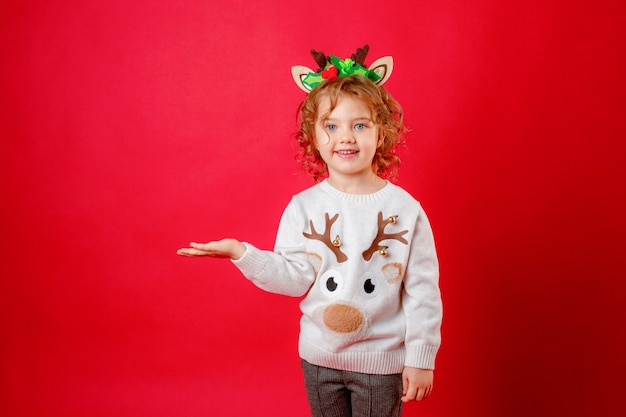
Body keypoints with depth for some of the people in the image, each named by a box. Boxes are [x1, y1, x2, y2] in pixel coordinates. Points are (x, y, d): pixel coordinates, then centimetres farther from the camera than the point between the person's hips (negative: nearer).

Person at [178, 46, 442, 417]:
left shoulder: (405, 209, -11)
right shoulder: (304, 207, -6)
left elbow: (423, 291, -8)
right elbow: (295, 278, -11)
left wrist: (421, 359, -6)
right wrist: (241, 253, -22)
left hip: (380, 359, -2)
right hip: (319, 356, 2)